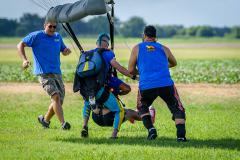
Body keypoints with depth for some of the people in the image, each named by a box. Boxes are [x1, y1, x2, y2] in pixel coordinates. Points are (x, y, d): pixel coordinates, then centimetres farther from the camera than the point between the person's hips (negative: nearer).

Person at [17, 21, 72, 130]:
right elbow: (20, 45, 0)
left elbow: (64, 51, 27)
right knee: (56, 96, -22)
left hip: (57, 73, 7)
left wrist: (67, 51, 1)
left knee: (60, 101, 7)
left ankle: (45, 120, 30)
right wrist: (24, 60, -15)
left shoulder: (58, 37, 15)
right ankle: (63, 124, -27)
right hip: (44, 73, -7)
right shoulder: (36, 36, -2)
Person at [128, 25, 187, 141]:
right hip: (166, 84, 0)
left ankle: (151, 129, 7)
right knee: (177, 109, 12)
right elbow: (173, 63, 37)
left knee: (143, 108, 27)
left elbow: (131, 70, 13)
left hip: (146, 86, 0)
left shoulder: (137, 48, 13)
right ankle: (181, 135, -7)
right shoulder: (164, 49, 18)